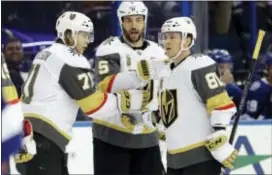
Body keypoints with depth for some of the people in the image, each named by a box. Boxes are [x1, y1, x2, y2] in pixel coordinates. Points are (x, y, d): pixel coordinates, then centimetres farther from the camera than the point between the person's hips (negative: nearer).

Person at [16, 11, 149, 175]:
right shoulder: (70, 60, -10)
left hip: (31, 131, 11)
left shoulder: (47, 54, 22)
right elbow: (93, 103, -14)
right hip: (43, 137, -11)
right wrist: (129, 100, -7)